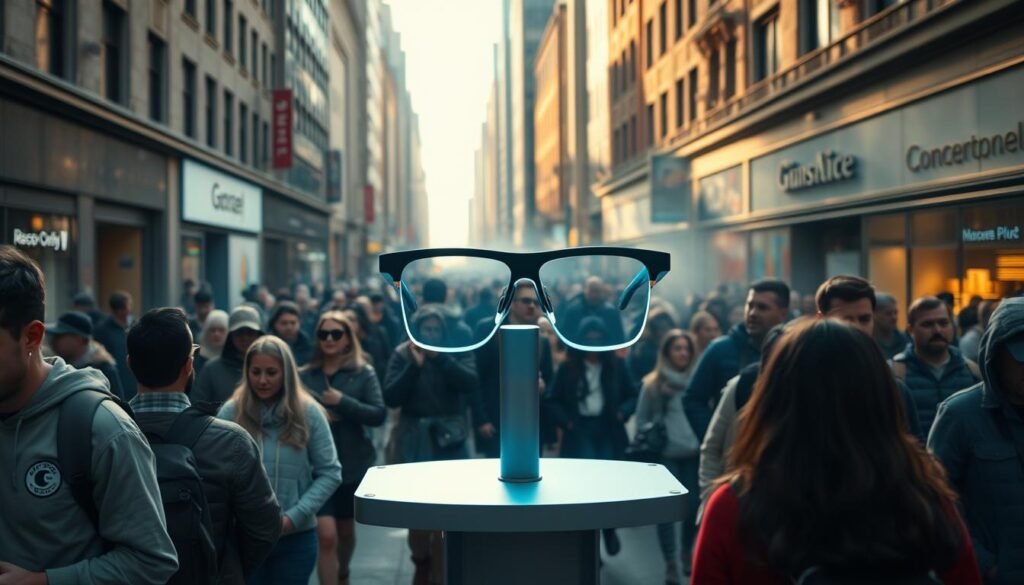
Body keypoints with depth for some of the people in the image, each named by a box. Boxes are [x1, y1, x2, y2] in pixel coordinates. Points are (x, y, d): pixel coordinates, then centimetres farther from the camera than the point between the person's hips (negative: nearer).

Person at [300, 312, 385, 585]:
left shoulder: (364, 373, -4)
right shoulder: (304, 375, -1)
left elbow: (379, 414, -13)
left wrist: (343, 403, -23)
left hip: (353, 465, 1)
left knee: (346, 530, 20)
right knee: (326, 535, -14)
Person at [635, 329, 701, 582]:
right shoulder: (653, 384, 4)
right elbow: (641, 419, 10)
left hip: (694, 455, 1)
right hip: (665, 455, -1)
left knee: (693, 506, 0)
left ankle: (687, 552, 25)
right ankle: (670, 562, 6)